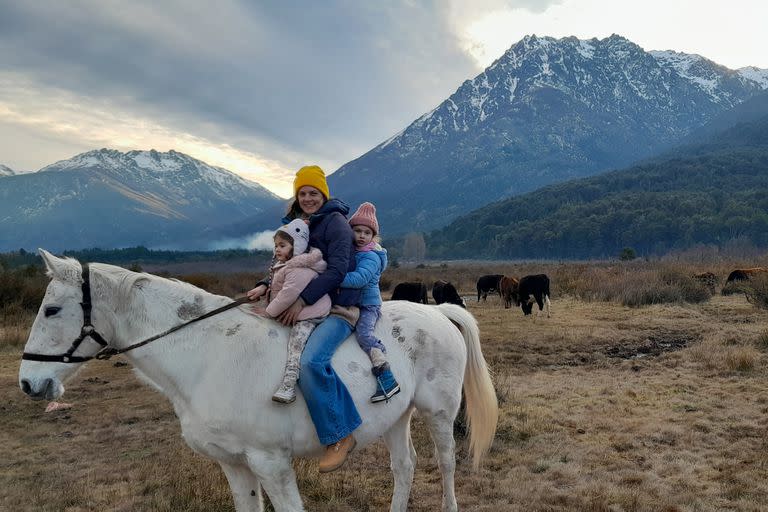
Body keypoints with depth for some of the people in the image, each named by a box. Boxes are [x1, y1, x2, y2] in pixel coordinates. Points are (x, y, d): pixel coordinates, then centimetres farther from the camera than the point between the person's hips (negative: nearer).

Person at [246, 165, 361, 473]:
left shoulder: (335, 222, -7)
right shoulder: (295, 224, 17)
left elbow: (337, 270, -17)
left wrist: (303, 300, -23)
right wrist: (266, 286, -1)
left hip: (338, 307, -9)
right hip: (307, 305, 9)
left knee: (311, 361, -31)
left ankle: (341, 436, -19)